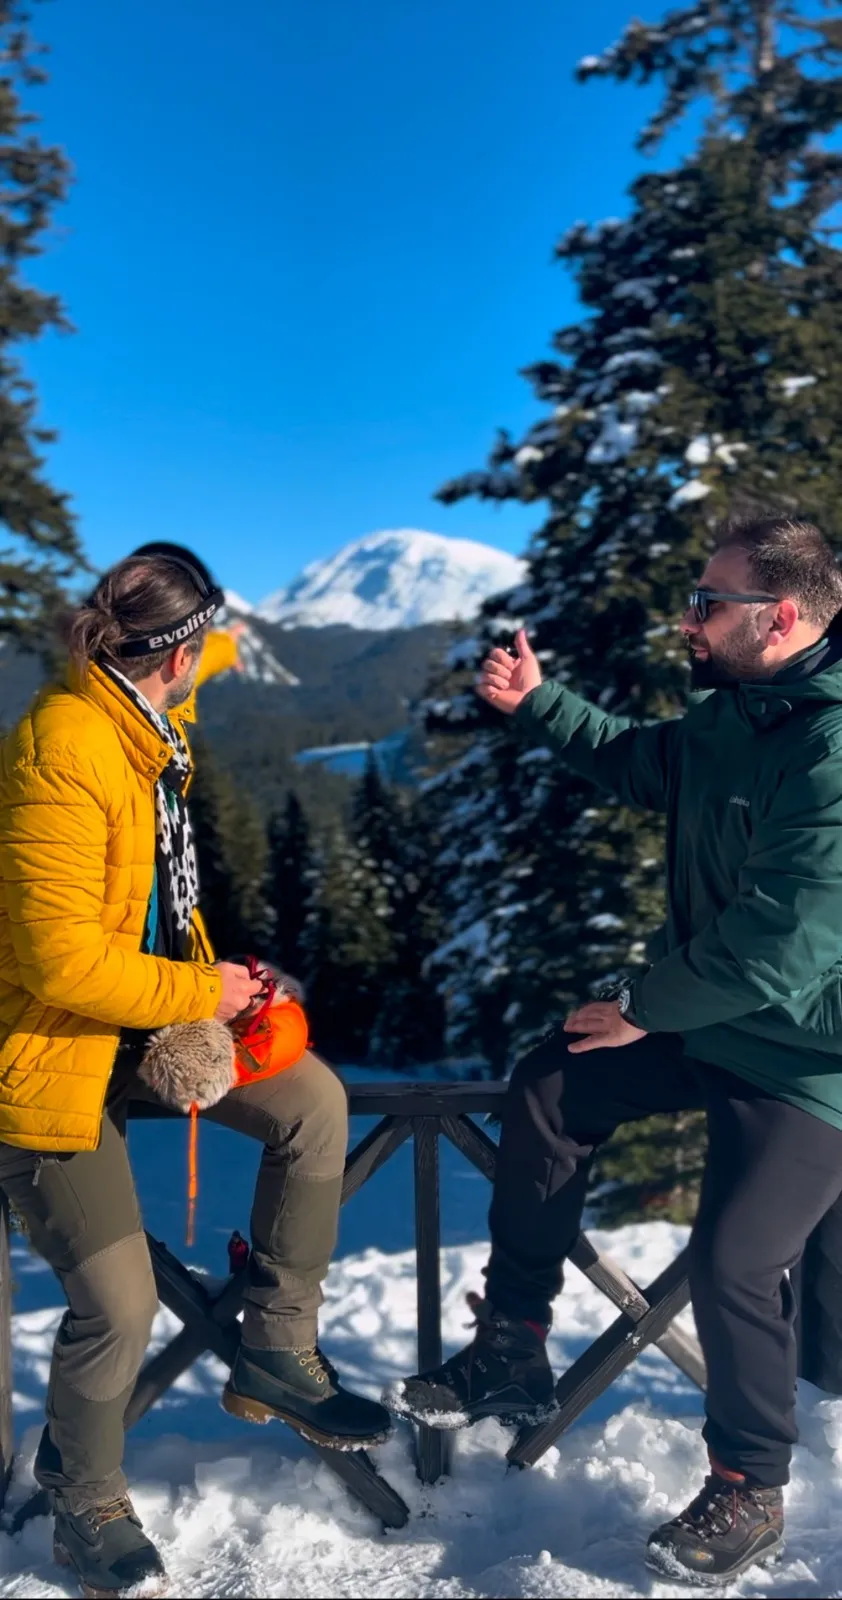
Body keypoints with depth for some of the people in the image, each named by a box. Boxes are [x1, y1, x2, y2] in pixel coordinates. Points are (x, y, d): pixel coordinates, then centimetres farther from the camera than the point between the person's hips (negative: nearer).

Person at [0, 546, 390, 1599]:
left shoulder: (139, 719, 0)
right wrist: (202, 993, -17)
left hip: (146, 1018, 9)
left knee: (312, 1104, -4)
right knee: (119, 1303, -8)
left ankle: (277, 1352, 13)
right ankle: (85, 1507, 25)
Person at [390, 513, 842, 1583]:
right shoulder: (732, 713, 0)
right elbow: (639, 766, 20)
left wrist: (643, 1005, -16)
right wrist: (533, 703, 9)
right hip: (699, 1011, 9)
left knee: (732, 1262, -15)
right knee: (546, 1093, 4)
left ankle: (749, 1488, 17)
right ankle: (511, 1355, 18)